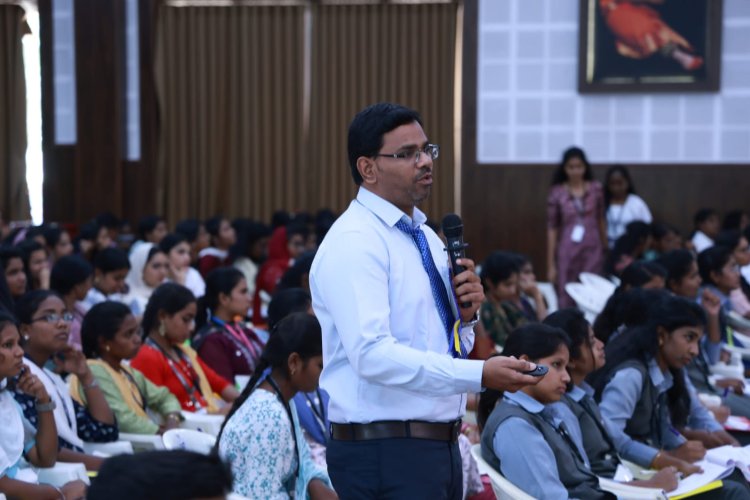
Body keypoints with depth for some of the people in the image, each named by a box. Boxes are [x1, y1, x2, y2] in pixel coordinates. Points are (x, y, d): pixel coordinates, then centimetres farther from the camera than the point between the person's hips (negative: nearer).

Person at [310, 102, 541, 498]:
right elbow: (372, 354, -25)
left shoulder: (426, 237, 15)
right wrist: (479, 375, -29)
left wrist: (465, 314, -1)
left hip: (440, 445, 8)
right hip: (384, 451, -8)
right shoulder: (354, 242, -14)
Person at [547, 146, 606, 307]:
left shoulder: (595, 189, 2)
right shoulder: (557, 193, -2)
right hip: (567, 252, -1)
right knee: (566, 299, 0)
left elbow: (601, 220, 13)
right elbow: (552, 229, 0)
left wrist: (606, 248, 16)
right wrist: (551, 264, 0)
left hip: (593, 251, 1)